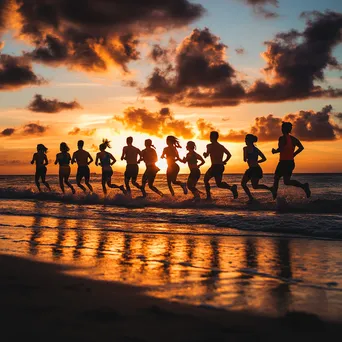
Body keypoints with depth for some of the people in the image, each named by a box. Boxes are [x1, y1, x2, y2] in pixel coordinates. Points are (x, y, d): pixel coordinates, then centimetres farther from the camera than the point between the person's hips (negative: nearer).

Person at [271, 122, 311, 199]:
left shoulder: (282, 138, -9)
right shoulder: (293, 139, 11)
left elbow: (281, 148, -24)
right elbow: (301, 147, 5)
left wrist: (275, 151, -5)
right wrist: (293, 154, 13)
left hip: (284, 162, -7)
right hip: (291, 162, 7)